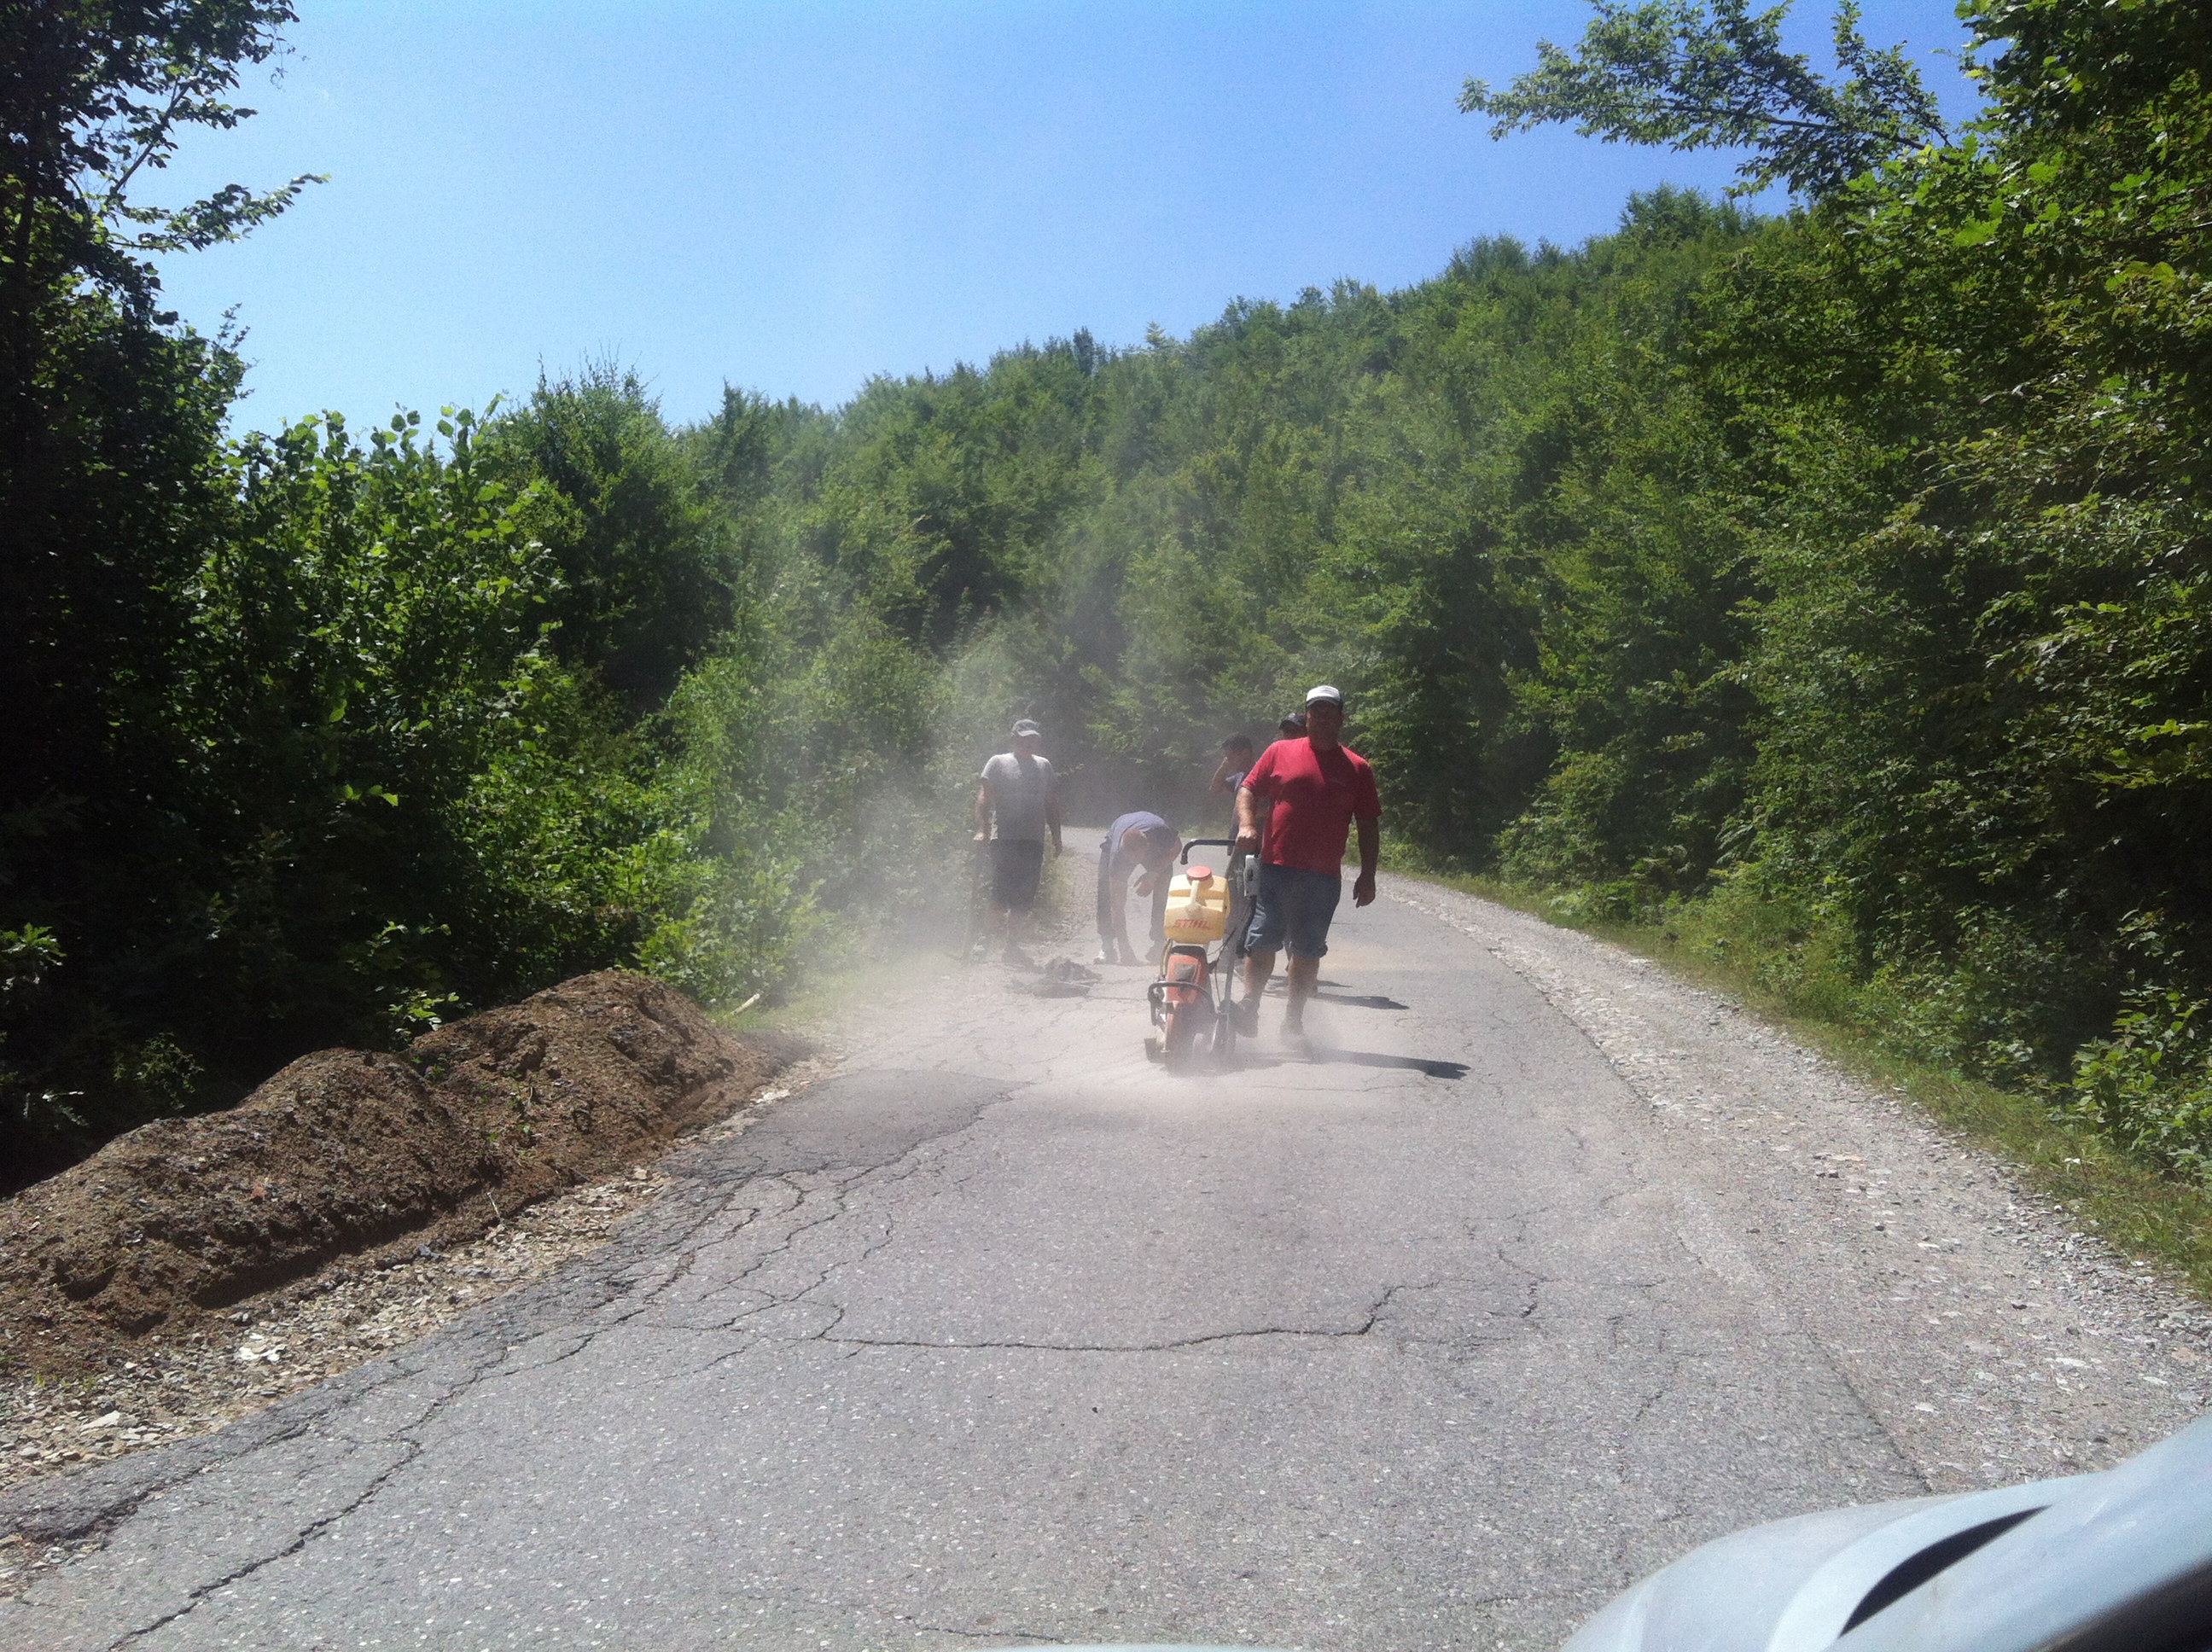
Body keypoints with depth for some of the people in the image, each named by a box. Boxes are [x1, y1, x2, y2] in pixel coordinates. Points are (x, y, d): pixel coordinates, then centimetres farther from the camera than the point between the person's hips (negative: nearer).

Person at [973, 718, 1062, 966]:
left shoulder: (1044, 766, 17)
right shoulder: (999, 763, 5)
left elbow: (1052, 804, 20)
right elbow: (984, 798, -2)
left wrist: (1056, 837, 14)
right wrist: (982, 829, -16)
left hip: (1033, 840, 4)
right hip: (1004, 838, -4)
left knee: (1024, 898, 2)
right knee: (1002, 887, -15)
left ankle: (1013, 947, 9)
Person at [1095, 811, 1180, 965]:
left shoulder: (1162, 832, -44)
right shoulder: (1117, 855, -42)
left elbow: (1177, 847, -15)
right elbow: (1117, 906, -38)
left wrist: (1154, 874, -25)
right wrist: (1124, 949, -41)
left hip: (1158, 850, 1)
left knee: (1163, 892, -20)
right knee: (1106, 888, -22)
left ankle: (1159, 944, -11)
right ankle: (1106, 946, -16)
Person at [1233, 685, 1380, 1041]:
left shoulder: (1357, 769, 8)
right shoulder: (1280, 752, 7)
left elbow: (1368, 826, 9)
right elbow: (1248, 790, 9)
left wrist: (1367, 875, 3)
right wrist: (1246, 825, -11)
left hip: (1324, 878, 1)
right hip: (1275, 868, -1)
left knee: (1308, 952, 7)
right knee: (1261, 943, -3)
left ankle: (1294, 1019, 17)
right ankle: (1249, 1009, 7)